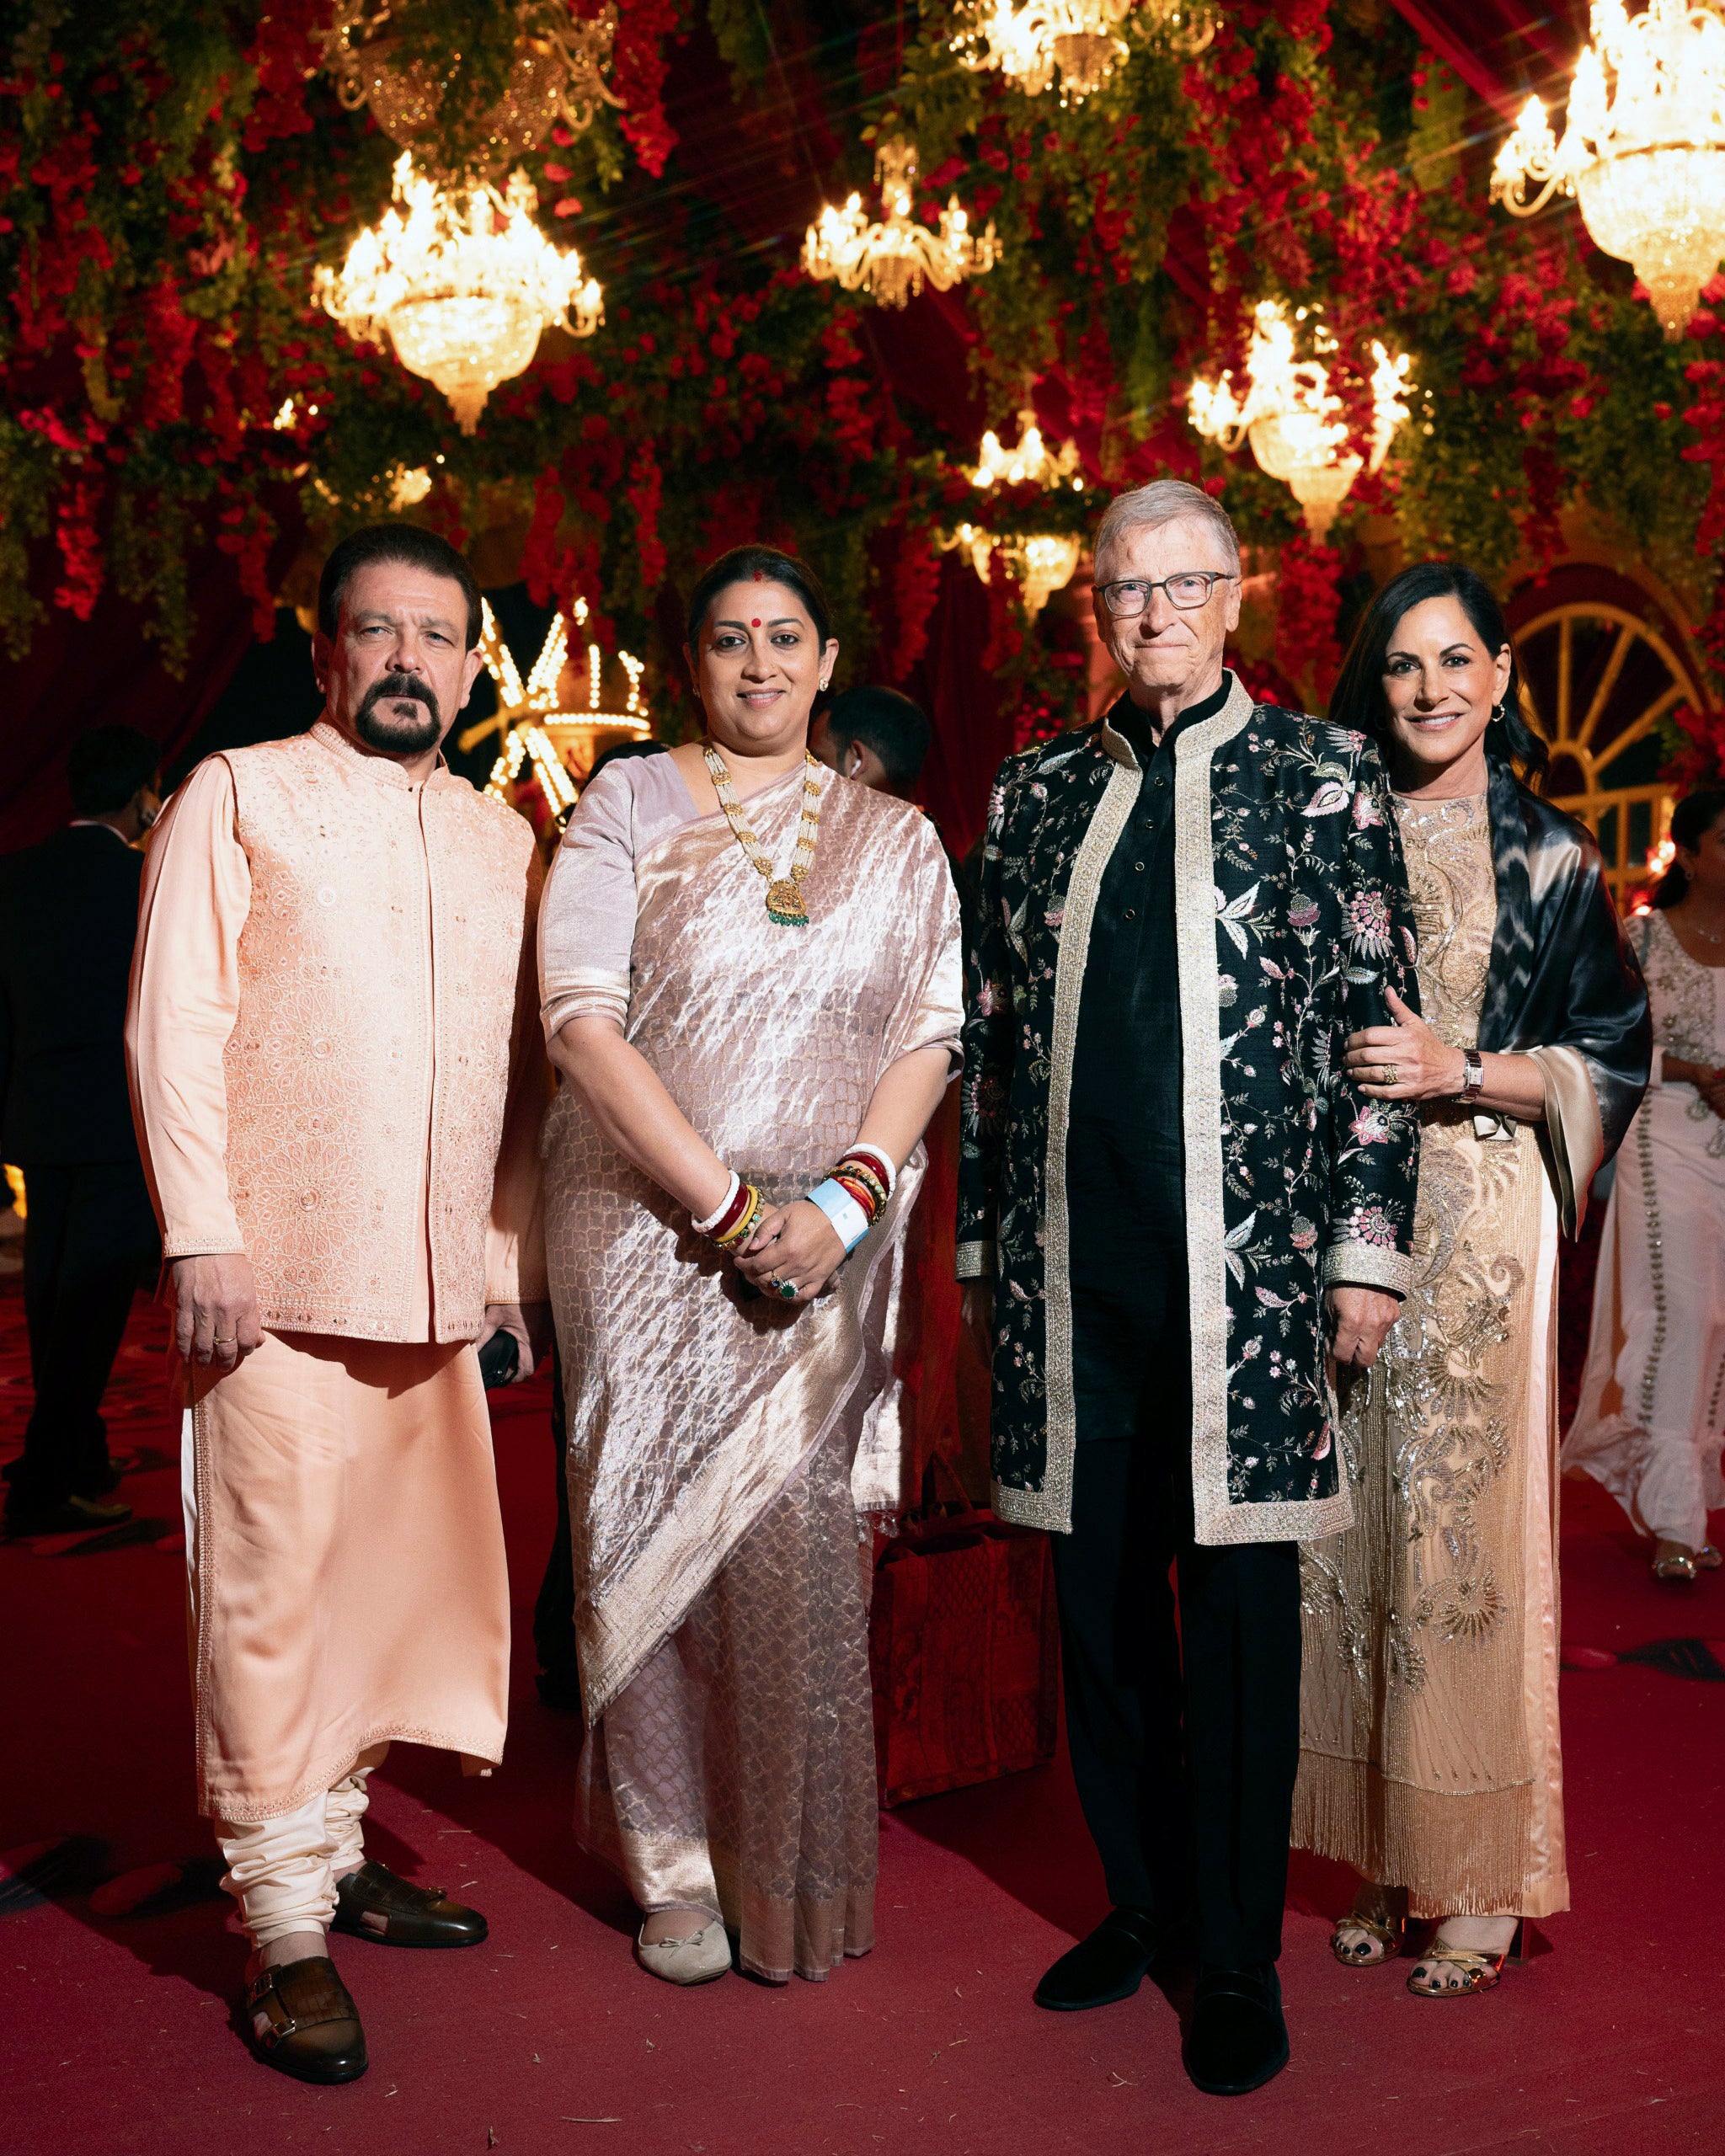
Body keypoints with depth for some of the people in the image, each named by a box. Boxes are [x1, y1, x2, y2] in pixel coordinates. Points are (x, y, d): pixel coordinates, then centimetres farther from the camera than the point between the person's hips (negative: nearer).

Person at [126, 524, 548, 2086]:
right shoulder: (240, 797, 2)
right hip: (279, 1274, -5)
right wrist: (204, 1235, -13)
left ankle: (333, 1850, 29)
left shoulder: (502, 838, 16)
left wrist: (513, 1255, 14)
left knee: (393, 1575, 12)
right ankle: (284, 1927, 8)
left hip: (438, 1286, 5)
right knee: (272, 1589, -2)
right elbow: (174, 1027, -5)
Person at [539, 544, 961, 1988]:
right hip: (645, 1230, -1)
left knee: (793, 1541, -2)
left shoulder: (897, 841, 12)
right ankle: (678, 1868, 18)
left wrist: (842, 1203, -12)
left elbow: (931, 1039, 5)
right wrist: (727, 1204, -13)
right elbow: (583, 1019, -7)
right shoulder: (628, 809, 4)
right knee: (649, 1532, 3)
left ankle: (795, 1874, 15)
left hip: (827, 1246, 1)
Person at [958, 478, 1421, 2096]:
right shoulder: (1036, 794, 11)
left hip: (1245, 1263, -3)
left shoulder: (1322, 775, 3)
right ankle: (1140, 1899, 30)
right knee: (1097, 1597, 11)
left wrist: (1368, 1244, -5)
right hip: (1070, 1268, 3)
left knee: (1240, 1605, 4)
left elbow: (1375, 1020, 0)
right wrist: (979, 1241, 11)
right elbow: (991, 1034, 13)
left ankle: (1239, 1958, 19)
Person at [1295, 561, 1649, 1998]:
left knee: (1465, 1531, -2)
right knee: (1357, 1524, 6)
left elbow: (1614, 1059, 1)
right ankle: (1391, 1860, 19)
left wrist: (1464, 1071, -14)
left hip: (1477, 1228, -3)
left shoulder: (1548, 858, 3)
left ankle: (1479, 1887, 11)